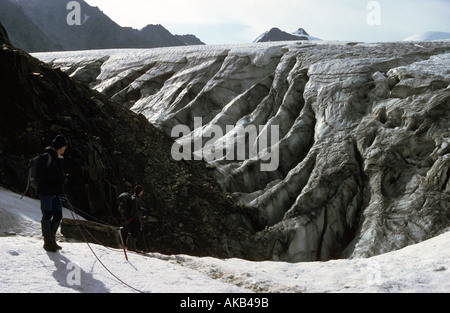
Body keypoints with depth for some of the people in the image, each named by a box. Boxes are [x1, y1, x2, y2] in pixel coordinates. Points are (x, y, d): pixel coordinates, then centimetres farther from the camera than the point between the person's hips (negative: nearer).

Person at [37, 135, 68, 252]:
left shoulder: (60, 159, 15)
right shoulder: (46, 157, -10)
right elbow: (40, 175, -15)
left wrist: (61, 190, 10)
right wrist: (58, 177, -20)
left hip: (56, 192, 8)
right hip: (46, 191, -8)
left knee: (58, 216, 6)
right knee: (47, 216, -4)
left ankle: (52, 240, 19)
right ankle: (48, 242, 6)